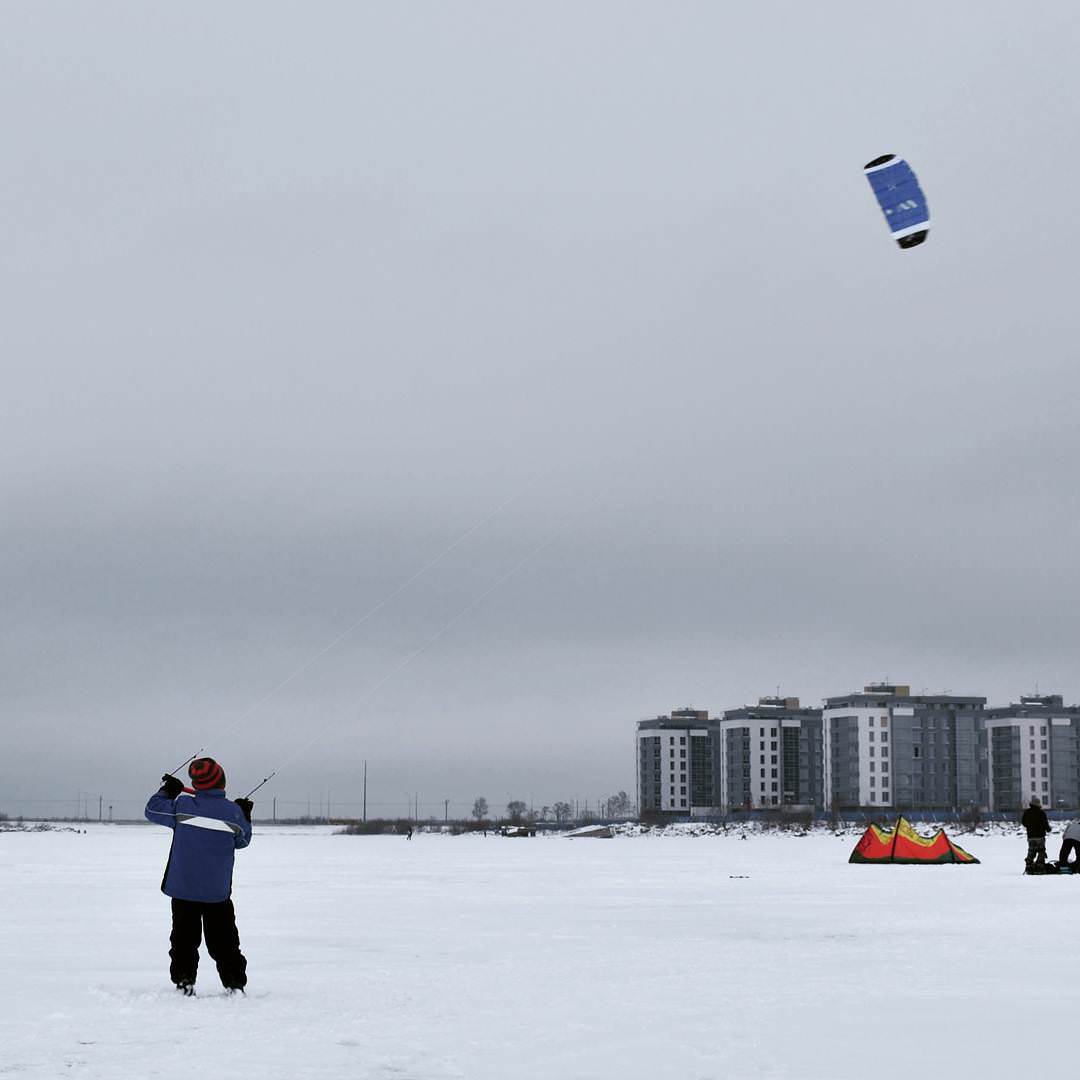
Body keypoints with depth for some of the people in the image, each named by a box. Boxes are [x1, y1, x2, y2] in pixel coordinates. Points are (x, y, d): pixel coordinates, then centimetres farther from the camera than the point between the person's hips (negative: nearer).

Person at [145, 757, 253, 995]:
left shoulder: (182, 804, -11)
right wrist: (245, 816, 24)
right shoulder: (234, 812, -8)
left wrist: (168, 790, 17)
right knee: (223, 940, 10)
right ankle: (235, 984, 9)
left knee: (184, 939, 10)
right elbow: (242, 840, 9)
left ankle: (183, 983, 7)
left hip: (183, 888, -1)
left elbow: (153, 810, 3)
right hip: (218, 891, 1)